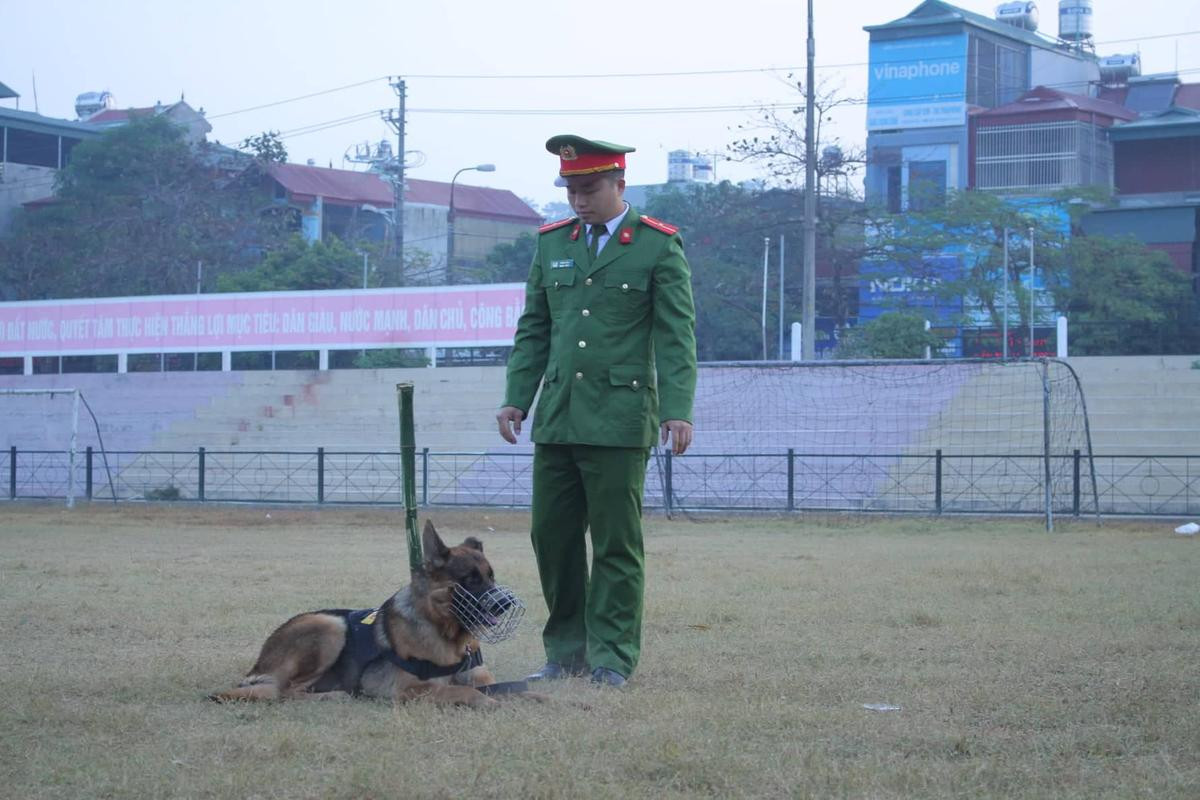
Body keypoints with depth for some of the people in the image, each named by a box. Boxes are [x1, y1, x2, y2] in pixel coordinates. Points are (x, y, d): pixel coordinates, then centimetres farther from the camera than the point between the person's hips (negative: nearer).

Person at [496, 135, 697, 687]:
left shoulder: (659, 246, 0)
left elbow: (676, 335, -4)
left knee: (616, 543, -1)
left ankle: (612, 658, 8)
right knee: (551, 534, 6)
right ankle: (567, 652, 18)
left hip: (619, 419, -5)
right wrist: (516, 397, 8)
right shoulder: (552, 243, 13)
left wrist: (677, 409, -13)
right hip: (556, 415, 5)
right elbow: (533, 330, 17)